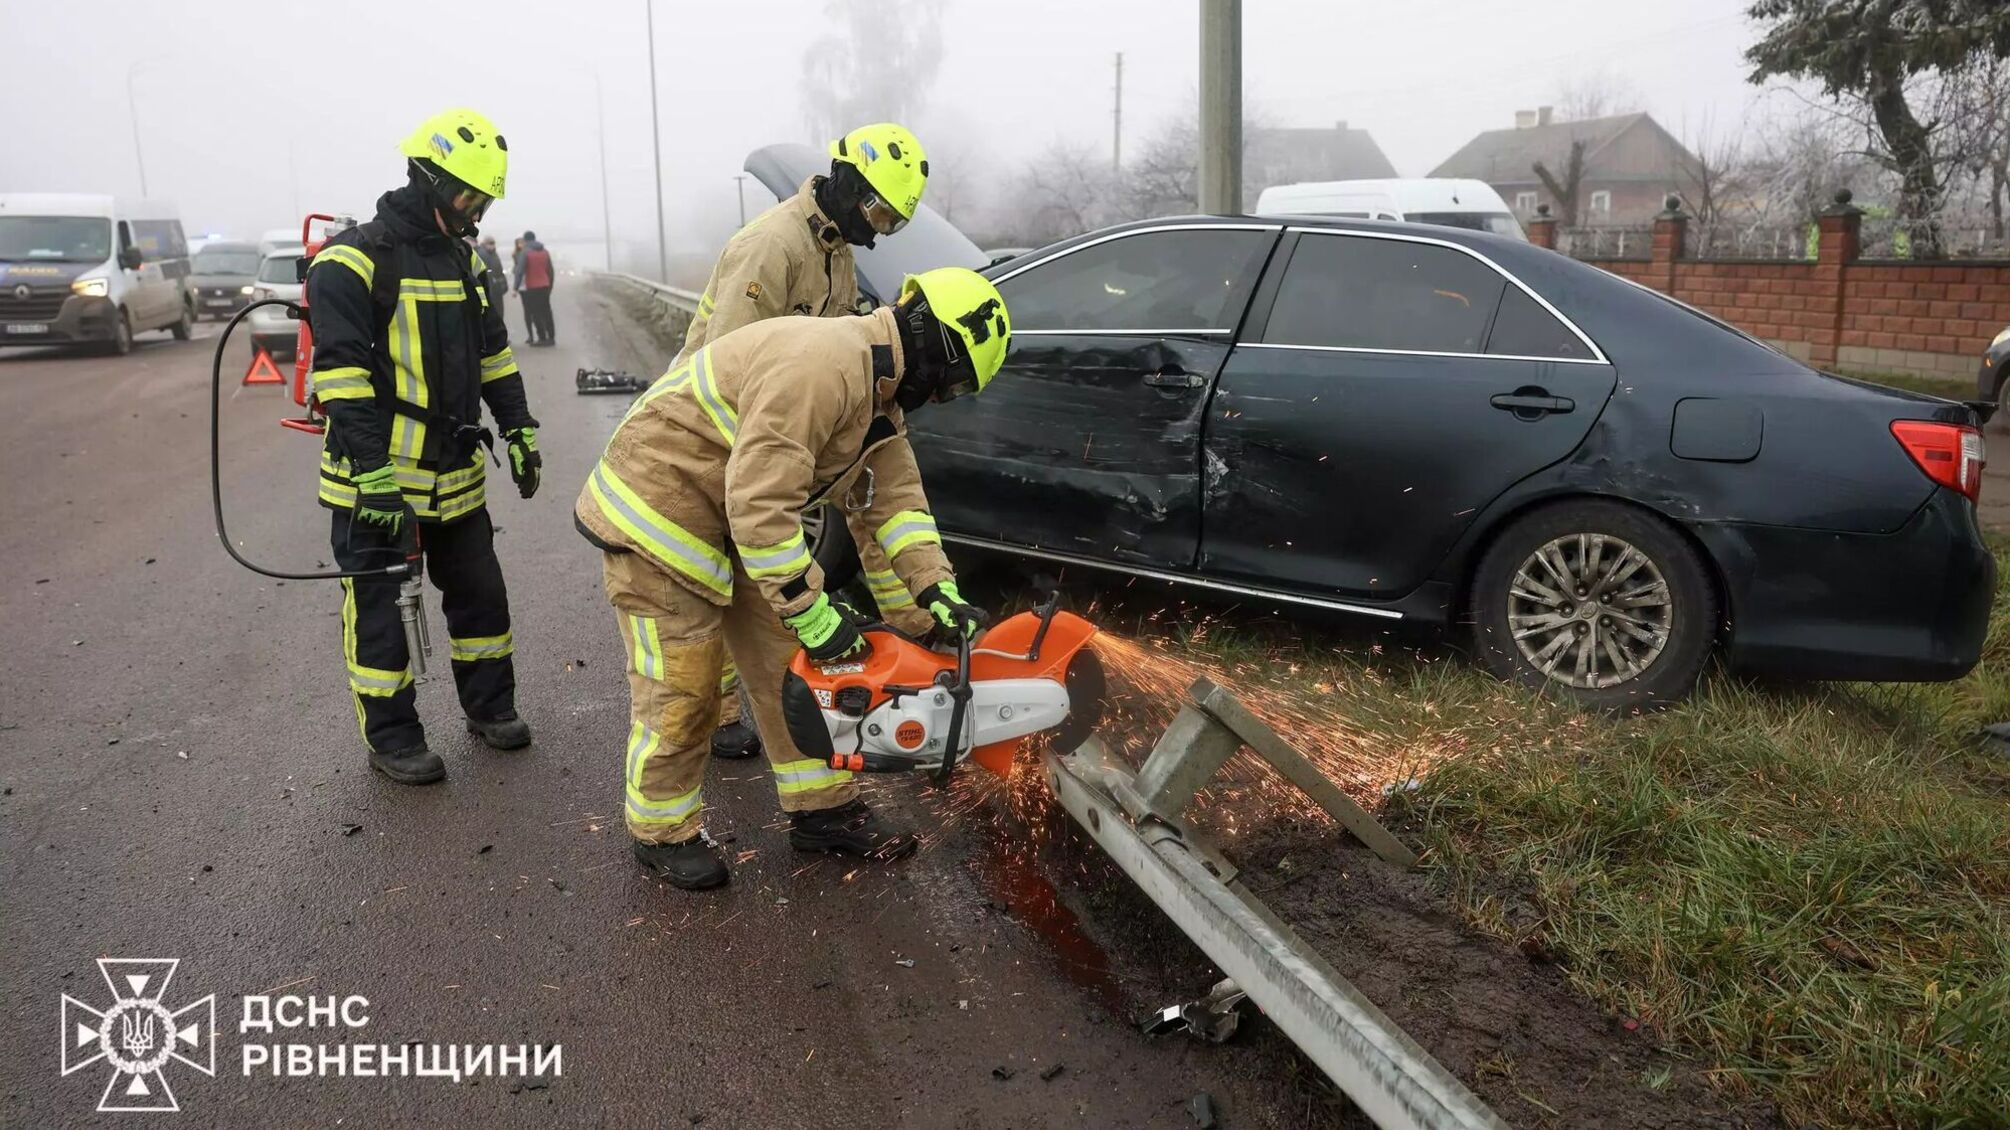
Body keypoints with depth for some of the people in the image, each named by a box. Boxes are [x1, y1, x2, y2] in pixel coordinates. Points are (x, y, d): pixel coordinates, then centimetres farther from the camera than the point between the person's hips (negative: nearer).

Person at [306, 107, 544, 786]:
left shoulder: (465, 260, 11)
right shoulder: (353, 263, -14)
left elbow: (494, 354, 18)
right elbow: (343, 376, -19)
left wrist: (519, 433, 13)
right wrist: (374, 475, -23)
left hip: (455, 475, 7)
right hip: (376, 480, -7)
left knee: (480, 591, 14)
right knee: (379, 608, 5)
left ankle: (490, 707, 31)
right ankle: (391, 738, 17)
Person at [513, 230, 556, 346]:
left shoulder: (525, 253, -8)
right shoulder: (545, 252, 9)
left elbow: (520, 271, -13)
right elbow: (550, 270, 13)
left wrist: (516, 288, -11)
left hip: (532, 287, -5)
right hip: (545, 286, 5)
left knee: (536, 313, -1)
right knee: (546, 312, 10)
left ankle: (542, 338, -3)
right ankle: (551, 337, 10)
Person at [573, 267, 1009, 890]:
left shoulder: (878, 396, 3)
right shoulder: (824, 362, -31)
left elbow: (894, 498, 3)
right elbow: (760, 499, -34)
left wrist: (939, 593, -9)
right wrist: (810, 610, -27)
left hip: (733, 525, 9)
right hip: (655, 510, -9)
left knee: (788, 664, 10)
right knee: (682, 689, 1)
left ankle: (822, 810, 22)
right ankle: (662, 833, 21)